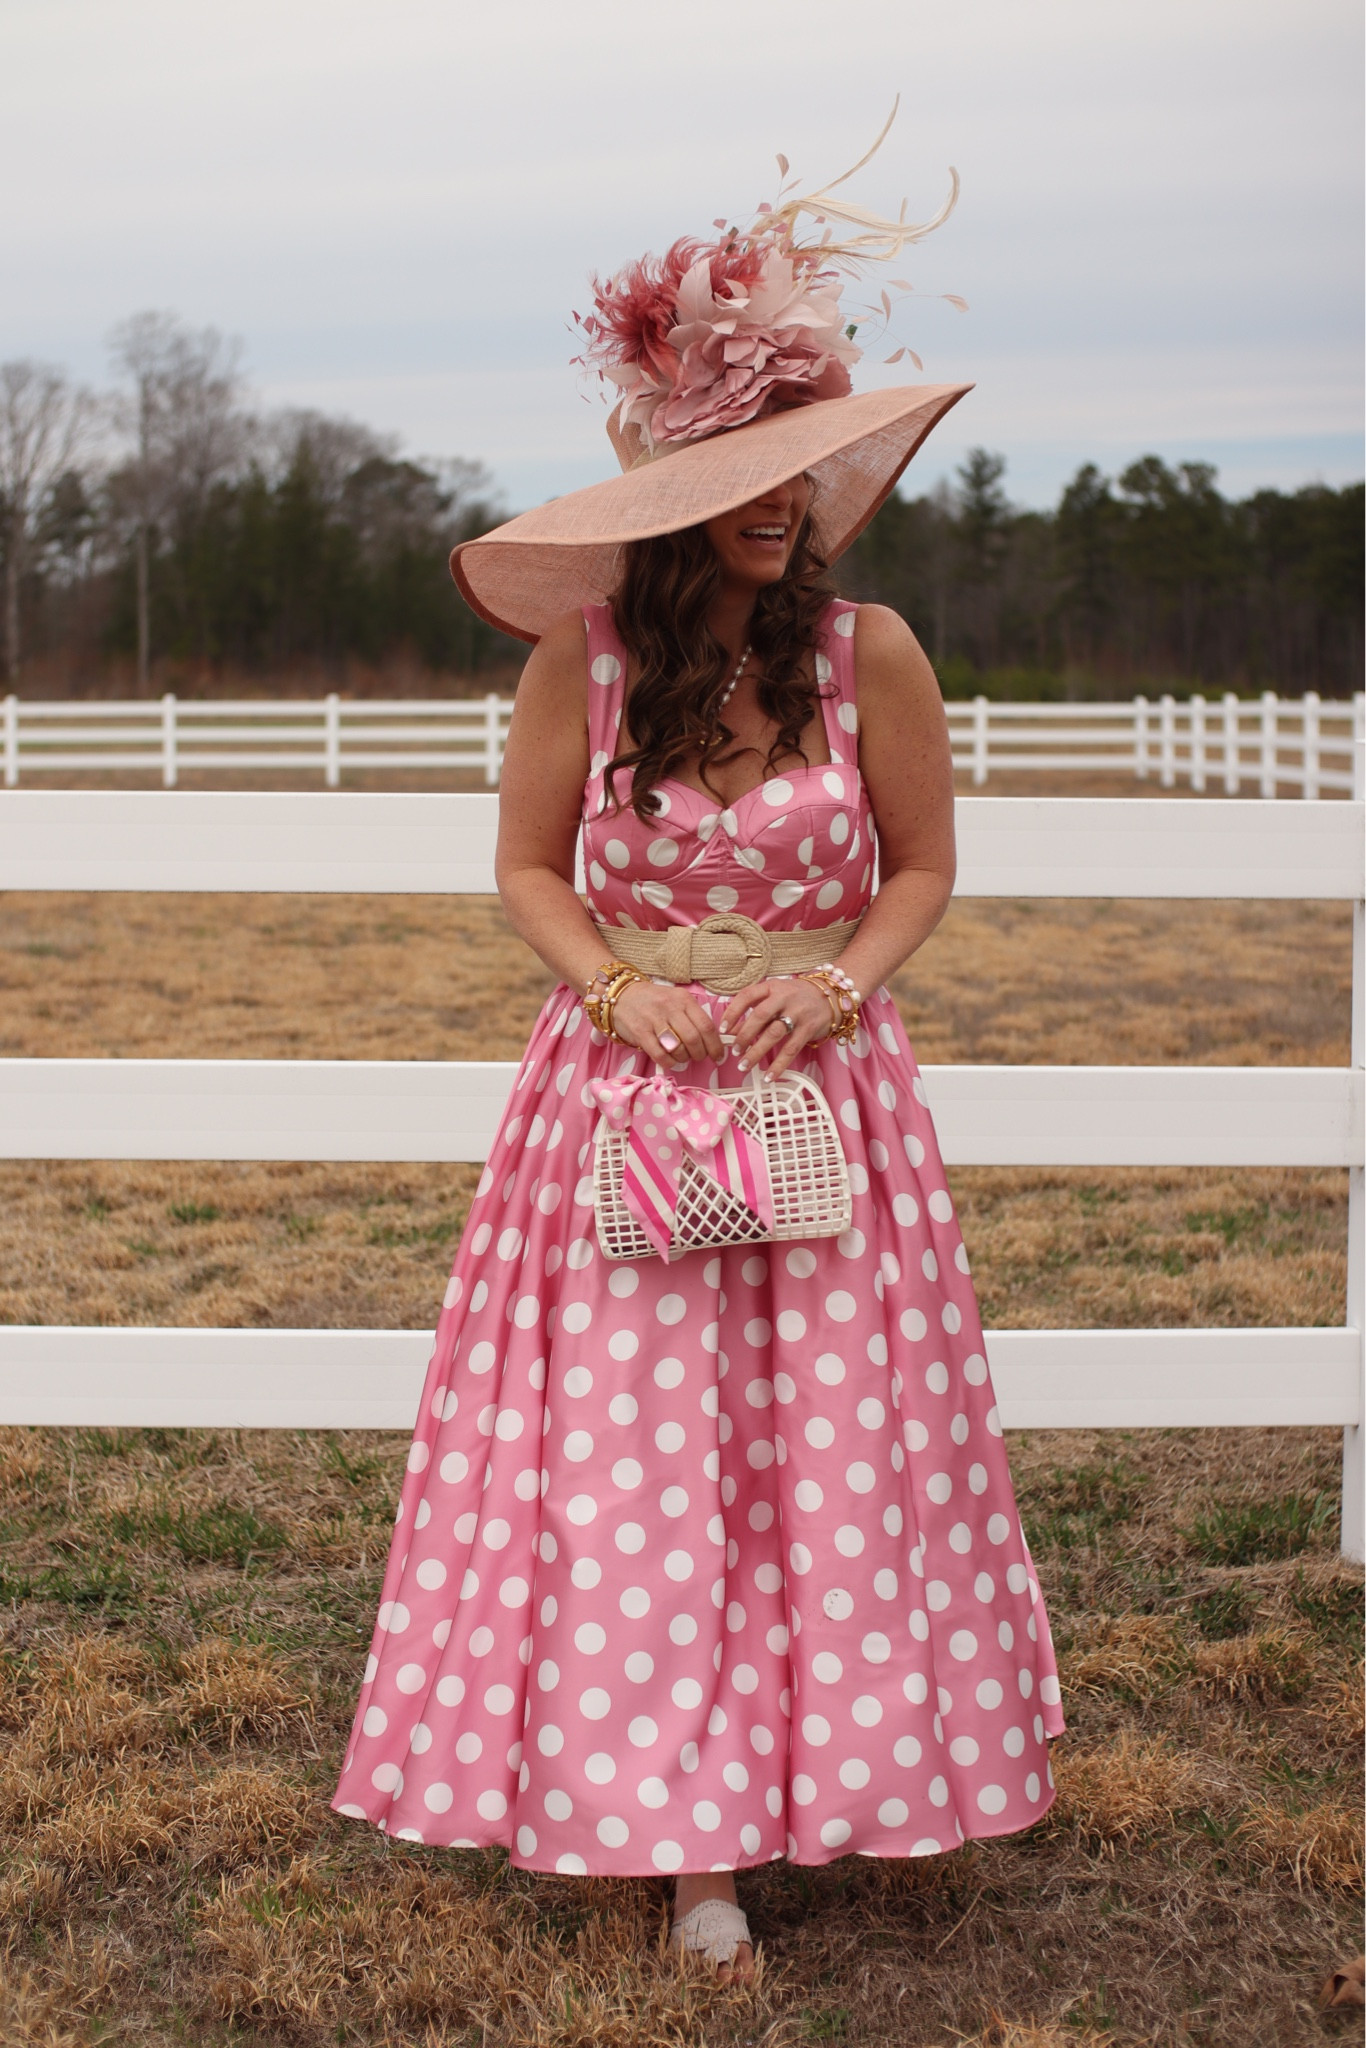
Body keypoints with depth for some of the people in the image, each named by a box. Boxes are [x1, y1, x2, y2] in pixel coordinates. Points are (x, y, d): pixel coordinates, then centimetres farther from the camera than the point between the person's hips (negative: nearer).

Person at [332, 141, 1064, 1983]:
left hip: (824, 1089, 1)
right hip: (626, 1087, 0)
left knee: (826, 1453, 6)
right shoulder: (583, 654, -6)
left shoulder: (870, 653, -5)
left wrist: (840, 979, -12)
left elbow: (924, 869, 6)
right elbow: (526, 870, 5)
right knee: (625, 1455, 0)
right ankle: (680, 1825, 13)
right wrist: (617, 986, -12)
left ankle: (802, 1778, 24)